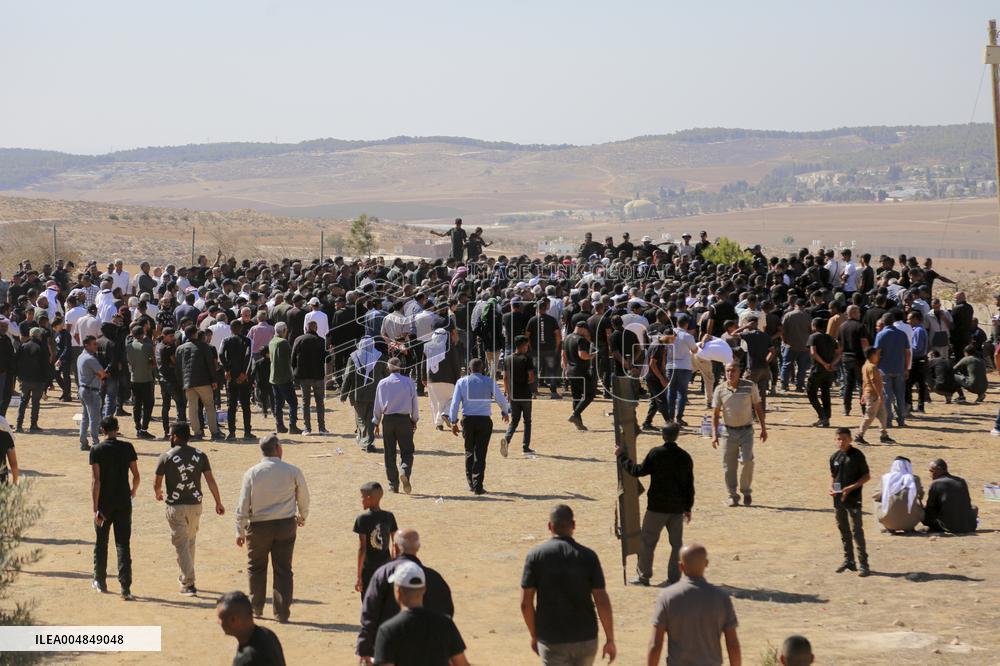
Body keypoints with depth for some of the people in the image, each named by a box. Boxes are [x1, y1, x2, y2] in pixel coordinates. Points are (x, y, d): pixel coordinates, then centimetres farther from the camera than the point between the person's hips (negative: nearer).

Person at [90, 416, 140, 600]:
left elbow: (96, 480, -12)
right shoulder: (127, 448, -1)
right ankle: (125, 588, -9)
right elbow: (136, 476, 1)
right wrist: (133, 491, 22)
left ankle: (100, 581, 29)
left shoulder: (97, 451, -7)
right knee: (123, 545, 0)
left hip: (104, 503, -1)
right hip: (124, 503, 1)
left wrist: (95, 508, -13)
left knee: (101, 543, 17)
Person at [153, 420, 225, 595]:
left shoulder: (166, 457, -9)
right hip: (195, 504, 3)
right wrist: (218, 502, 5)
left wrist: (158, 494, 19)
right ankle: (186, 577, 33)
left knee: (181, 544, 1)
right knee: (190, 541, 21)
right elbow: (210, 480, -3)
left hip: (175, 506, -3)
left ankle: (189, 584, -6)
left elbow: (156, 484, -3)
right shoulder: (200, 455, 0)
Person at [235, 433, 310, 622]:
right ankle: (282, 612, 6)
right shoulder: (292, 471, -5)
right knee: (283, 569, 7)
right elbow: (304, 498, 8)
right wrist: (302, 516, 28)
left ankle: (256, 607, 24)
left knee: (256, 568, 18)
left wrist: (240, 531, 4)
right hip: (286, 524, 0)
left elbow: (243, 504, -5)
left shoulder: (252, 473, -6)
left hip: (259, 526, 0)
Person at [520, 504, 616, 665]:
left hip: (551, 640, -1)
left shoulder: (535, 555, -6)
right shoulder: (588, 556, -5)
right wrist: (610, 640, 0)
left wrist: (534, 635, 8)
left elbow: (525, 603, -6)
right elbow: (602, 602, -8)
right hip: (585, 639, 1)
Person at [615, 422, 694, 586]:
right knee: (676, 543, 11)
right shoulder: (685, 457, 2)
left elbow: (639, 471, -8)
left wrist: (621, 456, 2)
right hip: (677, 508, 4)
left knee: (647, 542, 7)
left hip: (657, 507, -4)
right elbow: (689, 485, 7)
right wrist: (688, 507, 16)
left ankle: (644, 576, 11)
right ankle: (674, 577, 10)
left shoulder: (656, 453, -13)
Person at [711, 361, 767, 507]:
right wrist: (714, 434, -7)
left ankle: (746, 491, 7)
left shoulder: (750, 386, -1)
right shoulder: (720, 390, 0)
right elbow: (715, 413, 2)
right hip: (729, 431, 1)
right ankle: (732, 495, 11)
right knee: (728, 465, 0)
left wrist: (763, 428, 5)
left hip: (746, 431, -1)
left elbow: (758, 407, 7)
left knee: (747, 461, -13)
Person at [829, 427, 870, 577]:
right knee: (843, 530, 13)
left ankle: (863, 563, -9)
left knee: (856, 530, -10)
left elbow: (866, 476, -6)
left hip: (853, 499, -6)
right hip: (838, 498, 6)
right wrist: (831, 488, -1)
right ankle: (848, 561, 24)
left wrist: (851, 488, -17)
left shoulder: (857, 455, -8)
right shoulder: (835, 456, 8)